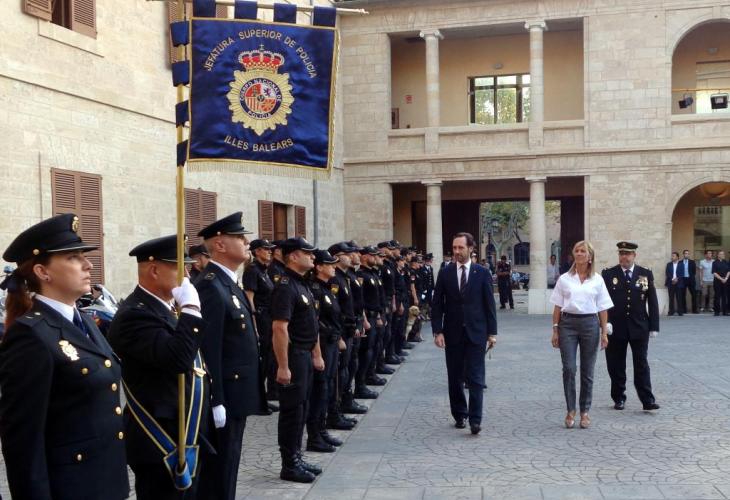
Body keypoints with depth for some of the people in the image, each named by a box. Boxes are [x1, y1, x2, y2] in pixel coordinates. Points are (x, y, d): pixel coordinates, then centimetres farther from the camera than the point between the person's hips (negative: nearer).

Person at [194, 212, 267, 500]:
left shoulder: (229, 282, 12)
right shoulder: (211, 286, -19)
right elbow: (209, 350, -23)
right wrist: (216, 401, -23)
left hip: (236, 393, 10)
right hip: (224, 396, -10)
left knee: (228, 463, 18)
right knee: (219, 469, 2)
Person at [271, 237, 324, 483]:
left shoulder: (303, 284, 12)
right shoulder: (286, 286, -18)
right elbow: (280, 328, -24)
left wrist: (317, 354, 17)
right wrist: (283, 366, -26)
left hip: (306, 355, 10)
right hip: (293, 356, -10)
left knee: (301, 409, 15)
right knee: (291, 411, -1)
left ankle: (297, 458, 26)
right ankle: (289, 465, 9)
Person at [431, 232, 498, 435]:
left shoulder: (482, 273, 1)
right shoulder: (445, 273, 3)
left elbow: (489, 304, 2)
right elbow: (437, 304, 3)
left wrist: (492, 332, 0)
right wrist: (437, 331, -4)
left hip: (476, 333, -2)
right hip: (452, 333, 2)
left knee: (475, 378, -5)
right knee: (455, 378, 9)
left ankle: (475, 420, -4)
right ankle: (460, 415, 22)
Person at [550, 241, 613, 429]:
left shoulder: (597, 280, 6)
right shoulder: (564, 279, 4)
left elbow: (603, 308, 6)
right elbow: (558, 307, 6)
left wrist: (604, 332, 1)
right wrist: (555, 330, 1)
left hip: (590, 323, 1)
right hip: (568, 323, -1)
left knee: (587, 371, 6)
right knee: (568, 369, -5)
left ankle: (585, 412, 16)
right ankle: (570, 410, 7)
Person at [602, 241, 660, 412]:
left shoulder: (646, 274, 4)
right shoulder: (608, 274, 0)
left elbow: (652, 302, 4)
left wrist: (654, 326, -1)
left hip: (639, 327, 0)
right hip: (615, 328, 0)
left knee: (641, 364, 3)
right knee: (616, 365, 7)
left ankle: (648, 400, 6)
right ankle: (619, 398, 19)